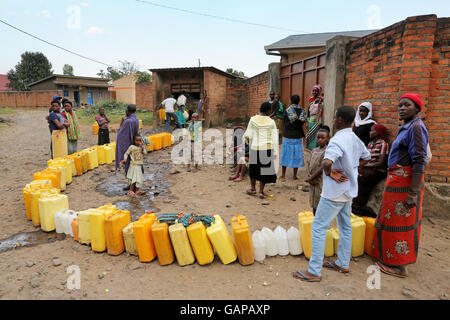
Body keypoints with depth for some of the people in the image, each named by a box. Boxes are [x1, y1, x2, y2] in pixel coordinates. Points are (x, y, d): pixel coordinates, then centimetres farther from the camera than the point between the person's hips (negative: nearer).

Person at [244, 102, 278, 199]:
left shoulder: (253, 119, -4)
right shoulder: (271, 122, -5)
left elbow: (248, 135, -3)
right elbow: (274, 138, -5)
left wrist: (248, 142, 19)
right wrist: (275, 152, 2)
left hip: (255, 148, 1)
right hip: (267, 148, -1)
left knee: (253, 168, 20)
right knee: (265, 169, 10)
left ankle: (253, 189, 26)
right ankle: (261, 191, 9)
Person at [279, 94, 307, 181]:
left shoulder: (287, 111, -11)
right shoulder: (302, 111, -4)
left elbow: (284, 123, -4)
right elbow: (303, 124, 0)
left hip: (287, 137, -2)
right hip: (298, 137, 2)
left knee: (286, 155, 10)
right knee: (296, 155, 10)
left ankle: (283, 175, 16)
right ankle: (295, 176, 15)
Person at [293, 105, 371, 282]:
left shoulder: (337, 140, -23)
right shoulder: (356, 140, 6)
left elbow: (327, 162, -40)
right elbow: (366, 157, 24)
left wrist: (329, 173, -20)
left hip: (334, 192, -9)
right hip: (349, 190, 9)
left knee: (318, 228, -2)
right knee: (345, 227, 18)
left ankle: (314, 271, 2)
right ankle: (343, 264, 32)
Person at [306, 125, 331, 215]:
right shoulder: (314, 151, 10)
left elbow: (323, 168, -18)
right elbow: (309, 165, 8)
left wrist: (311, 177, -12)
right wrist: (309, 176, -10)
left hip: (321, 183, -7)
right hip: (313, 182, 7)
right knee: (314, 206, 16)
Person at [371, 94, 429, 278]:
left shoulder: (416, 127, -16)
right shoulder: (406, 127, 14)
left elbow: (419, 161, -22)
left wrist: (413, 193, -24)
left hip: (404, 181, -10)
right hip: (397, 179, 10)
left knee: (399, 221, 0)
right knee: (396, 220, 19)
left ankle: (399, 266, 12)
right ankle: (394, 258, 35)